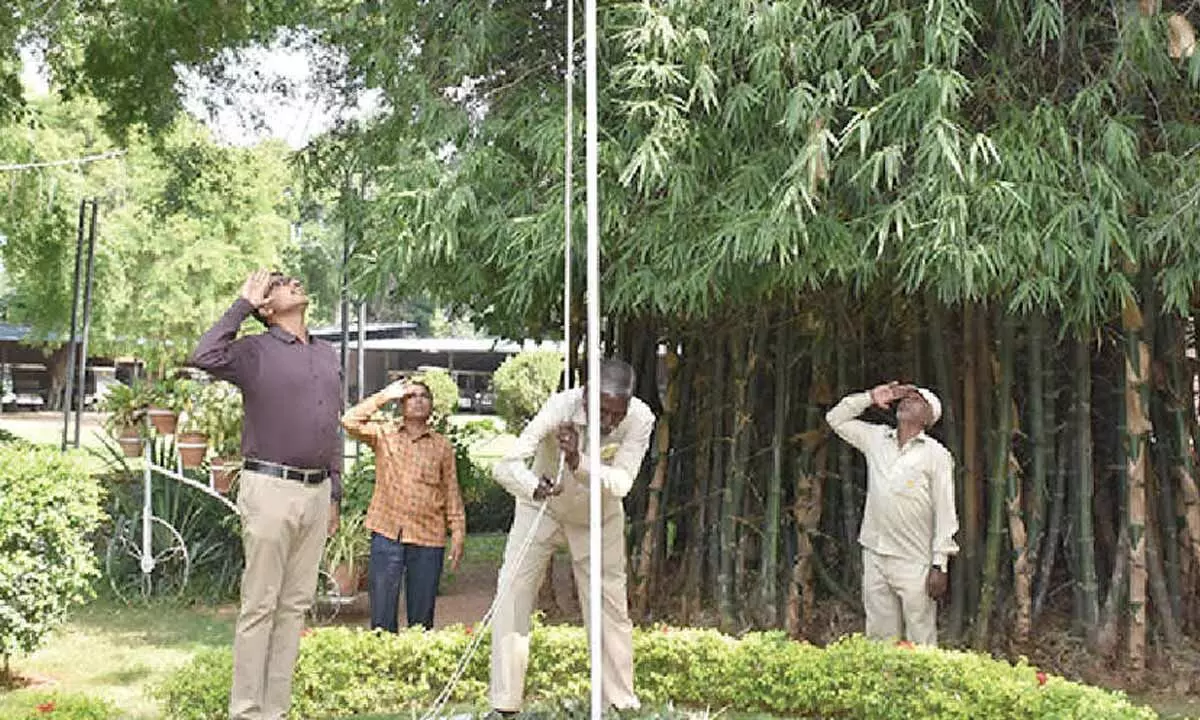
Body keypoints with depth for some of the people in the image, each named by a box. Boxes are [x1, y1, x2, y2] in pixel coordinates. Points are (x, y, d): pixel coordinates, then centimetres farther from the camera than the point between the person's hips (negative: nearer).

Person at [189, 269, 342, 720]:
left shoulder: (328, 355, 16)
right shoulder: (256, 350, -2)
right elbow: (205, 358, -23)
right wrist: (242, 305, -12)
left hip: (317, 492, 6)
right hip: (271, 488, -6)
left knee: (295, 606, 9)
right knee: (259, 606, -1)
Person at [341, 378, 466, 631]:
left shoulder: (442, 445, 9)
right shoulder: (383, 434, 8)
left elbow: (452, 492, 9)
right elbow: (350, 422, -8)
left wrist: (458, 534, 2)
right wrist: (385, 395, -3)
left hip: (428, 537, 1)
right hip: (388, 534, -1)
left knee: (422, 617, 7)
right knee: (382, 615, 2)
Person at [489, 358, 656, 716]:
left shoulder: (640, 419, -28)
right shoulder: (560, 407, -34)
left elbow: (622, 483, -35)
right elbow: (506, 465, -41)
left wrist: (579, 462, -52)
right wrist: (535, 488, -61)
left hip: (600, 517, 2)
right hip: (542, 509, -1)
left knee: (612, 605, 5)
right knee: (511, 596, -10)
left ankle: (623, 702, 20)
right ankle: (504, 705, -1)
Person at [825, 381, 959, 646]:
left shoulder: (936, 454, -3)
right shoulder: (876, 438, 10)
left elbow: (945, 513, -5)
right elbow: (835, 418, 20)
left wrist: (940, 565, -10)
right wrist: (870, 397, 8)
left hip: (915, 563, -4)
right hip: (875, 557, 4)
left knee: (920, 642, -1)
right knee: (880, 638, 9)